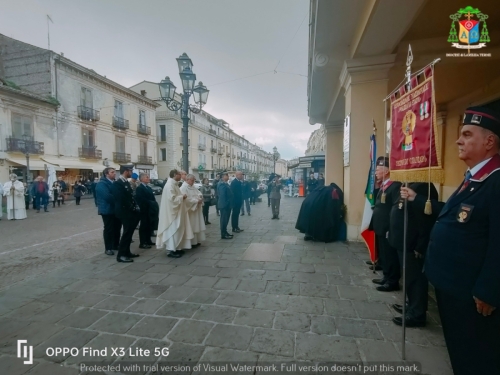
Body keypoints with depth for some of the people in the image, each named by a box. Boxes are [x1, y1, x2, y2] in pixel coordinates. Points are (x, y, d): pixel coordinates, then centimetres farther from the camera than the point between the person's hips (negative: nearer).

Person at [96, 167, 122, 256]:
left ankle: (116, 245, 25)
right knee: (108, 229, 0)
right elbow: (107, 196, -25)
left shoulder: (115, 183, 12)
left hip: (117, 209, 7)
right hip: (108, 210, -7)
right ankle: (108, 248, 9)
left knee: (117, 228, 12)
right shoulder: (101, 184, -12)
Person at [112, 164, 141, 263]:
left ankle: (127, 252, 25)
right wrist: (132, 209, -15)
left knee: (129, 232, 14)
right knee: (127, 232, -5)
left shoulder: (126, 182, 13)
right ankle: (121, 255, 4)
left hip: (131, 212, 9)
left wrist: (135, 208, 3)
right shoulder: (118, 183, -16)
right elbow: (121, 200, -22)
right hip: (125, 212, -9)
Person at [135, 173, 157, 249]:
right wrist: (151, 203, -17)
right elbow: (141, 200, -17)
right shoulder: (139, 188, -8)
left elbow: (152, 198, 13)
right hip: (144, 210, -7)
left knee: (149, 225, 11)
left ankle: (148, 240, 22)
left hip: (150, 210, 7)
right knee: (144, 226, -3)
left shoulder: (149, 188, 17)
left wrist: (154, 204, -2)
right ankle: (142, 243, 3)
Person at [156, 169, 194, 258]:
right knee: (173, 230, -4)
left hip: (177, 211, 11)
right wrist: (182, 197, -13)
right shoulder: (170, 185, -19)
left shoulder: (174, 184, 13)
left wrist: (182, 197, 3)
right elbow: (172, 198, -25)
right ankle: (171, 250, 4)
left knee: (177, 230, 14)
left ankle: (176, 248, 23)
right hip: (172, 212, -11)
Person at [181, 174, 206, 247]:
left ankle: (196, 241, 21)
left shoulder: (194, 187, 13)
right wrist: (196, 201, -18)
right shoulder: (183, 188, -13)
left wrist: (200, 197, -10)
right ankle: (192, 242, 5)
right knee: (191, 226, -3)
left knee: (196, 225, 12)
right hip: (189, 210, -9)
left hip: (196, 209, 9)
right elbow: (187, 199, -22)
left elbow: (199, 194, 13)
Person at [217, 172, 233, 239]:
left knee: (225, 219, 17)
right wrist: (225, 204, -22)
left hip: (227, 205, 10)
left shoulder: (225, 183, 14)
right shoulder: (222, 184, -19)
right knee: (224, 219, -3)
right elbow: (222, 195, -23)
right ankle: (223, 235, 4)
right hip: (224, 205, -10)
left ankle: (225, 232, 27)